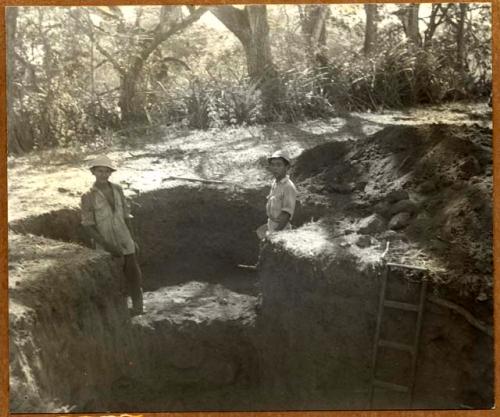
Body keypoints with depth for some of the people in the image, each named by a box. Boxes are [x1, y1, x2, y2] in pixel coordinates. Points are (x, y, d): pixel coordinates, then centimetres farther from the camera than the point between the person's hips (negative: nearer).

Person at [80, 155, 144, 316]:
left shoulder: (117, 189, 1)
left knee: (135, 278, 8)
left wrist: (133, 241, 9)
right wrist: (108, 246, -18)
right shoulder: (88, 197, -11)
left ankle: (138, 310, 27)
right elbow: (88, 227, -11)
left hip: (125, 244, 4)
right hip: (106, 248, -3)